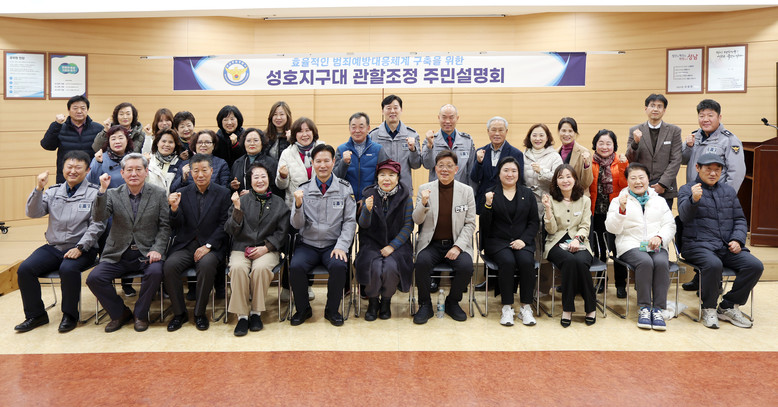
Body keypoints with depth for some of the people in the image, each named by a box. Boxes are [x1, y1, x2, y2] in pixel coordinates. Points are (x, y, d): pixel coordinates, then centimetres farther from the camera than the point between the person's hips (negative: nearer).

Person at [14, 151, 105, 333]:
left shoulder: (94, 193, 0)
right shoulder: (53, 191, 13)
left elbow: (97, 225, -7)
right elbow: (33, 213, 3)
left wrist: (80, 248, -16)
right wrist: (38, 189, -10)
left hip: (82, 249, -4)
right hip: (53, 247, 5)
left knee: (68, 269, -32)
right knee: (24, 269, -15)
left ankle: (70, 315, -10)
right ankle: (36, 314, 4)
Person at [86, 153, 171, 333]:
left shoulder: (158, 194, 4)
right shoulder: (113, 194, 6)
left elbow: (164, 226, 2)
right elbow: (98, 217, -9)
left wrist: (157, 249, -12)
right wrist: (102, 190, -21)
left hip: (146, 253, -2)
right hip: (118, 255, 2)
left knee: (155, 272, -31)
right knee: (94, 278, -18)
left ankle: (141, 314, -5)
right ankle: (120, 313, 6)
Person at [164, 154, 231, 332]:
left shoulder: (223, 193, 4)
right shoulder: (182, 194, 8)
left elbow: (224, 225, -2)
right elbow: (177, 227, 4)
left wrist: (208, 246, -13)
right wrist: (174, 209, -16)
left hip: (211, 246, -2)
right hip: (185, 245, 2)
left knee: (206, 265, -32)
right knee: (170, 266, -25)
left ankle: (200, 313, -13)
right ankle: (179, 313, -6)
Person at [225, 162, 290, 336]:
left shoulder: (278, 203, 10)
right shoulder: (242, 200, 9)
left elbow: (282, 232, 6)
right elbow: (230, 230, 3)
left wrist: (266, 247, -9)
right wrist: (237, 209, -11)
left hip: (267, 249, 0)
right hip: (241, 248, 1)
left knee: (261, 268, -33)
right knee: (238, 268, -32)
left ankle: (256, 312, -16)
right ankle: (242, 315, -21)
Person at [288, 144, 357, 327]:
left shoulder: (345, 188, 2)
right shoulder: (303, 189, 4)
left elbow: (350, 221, 0)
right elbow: (297, 225, 0)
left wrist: (341, 246, -13)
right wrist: (298, 205, -19)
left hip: (333, 244, -1)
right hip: (308, 244, 1)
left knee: (339, 266, -30)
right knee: (296, 267, -26)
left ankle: (332, 310, -3)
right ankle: (303, 309, 2)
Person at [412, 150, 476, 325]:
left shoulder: (466, 191, 5)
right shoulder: (425, 189, 5)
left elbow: (470, 223, 3)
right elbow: (417, 220, 2)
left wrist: (458, 246, -11)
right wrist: (423, 203, -18)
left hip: (456, 244, 0)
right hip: (431, 243, 0)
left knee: (466, 266, -27)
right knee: (422, 262, -30)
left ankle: (453, 302, 2)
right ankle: (425, 305, -7)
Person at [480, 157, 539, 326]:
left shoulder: (528, 194, 13)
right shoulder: (491, 194, 7)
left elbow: (534, 222, 9)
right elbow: (485, 225, 0)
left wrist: (523, 239, -8)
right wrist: (488, 205, -17)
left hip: (522, 241, 2)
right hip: (498, 241, -2)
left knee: (527, 261, -29)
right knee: (507, 261, -32)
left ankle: (526, 307, -16)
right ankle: (507, 307, -20)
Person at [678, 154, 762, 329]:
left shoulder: (729, 191, 21)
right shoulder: (687, 190, 4)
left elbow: (740, 219, 20)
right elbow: (685, 216, -14)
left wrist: (737, 240, 1)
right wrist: (694, 200, -36)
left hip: (727, 247, 5)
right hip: (698, 245, -5)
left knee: (755, 266, -19)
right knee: (714, 264, -35)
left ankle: (728, 307, -2)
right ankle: (709, 309, -11)